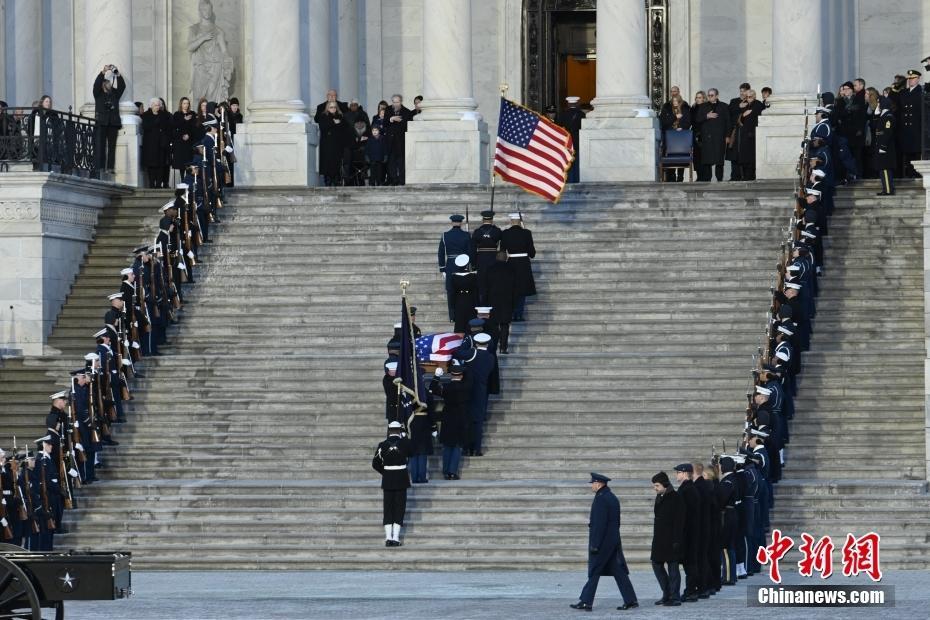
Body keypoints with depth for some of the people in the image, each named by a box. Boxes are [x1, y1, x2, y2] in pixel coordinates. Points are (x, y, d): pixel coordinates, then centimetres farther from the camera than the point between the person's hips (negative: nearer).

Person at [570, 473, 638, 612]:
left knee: (594, 573, -2)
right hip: (614, 541, 9)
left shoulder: (601, 499, -16)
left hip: (602, 542, -9)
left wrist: (594, 544, -20)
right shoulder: (613, 498, 13)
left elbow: (599, 523, -20)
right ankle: (631, 600, 5)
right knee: (618, 571, 8)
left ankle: (586, 602, 2)